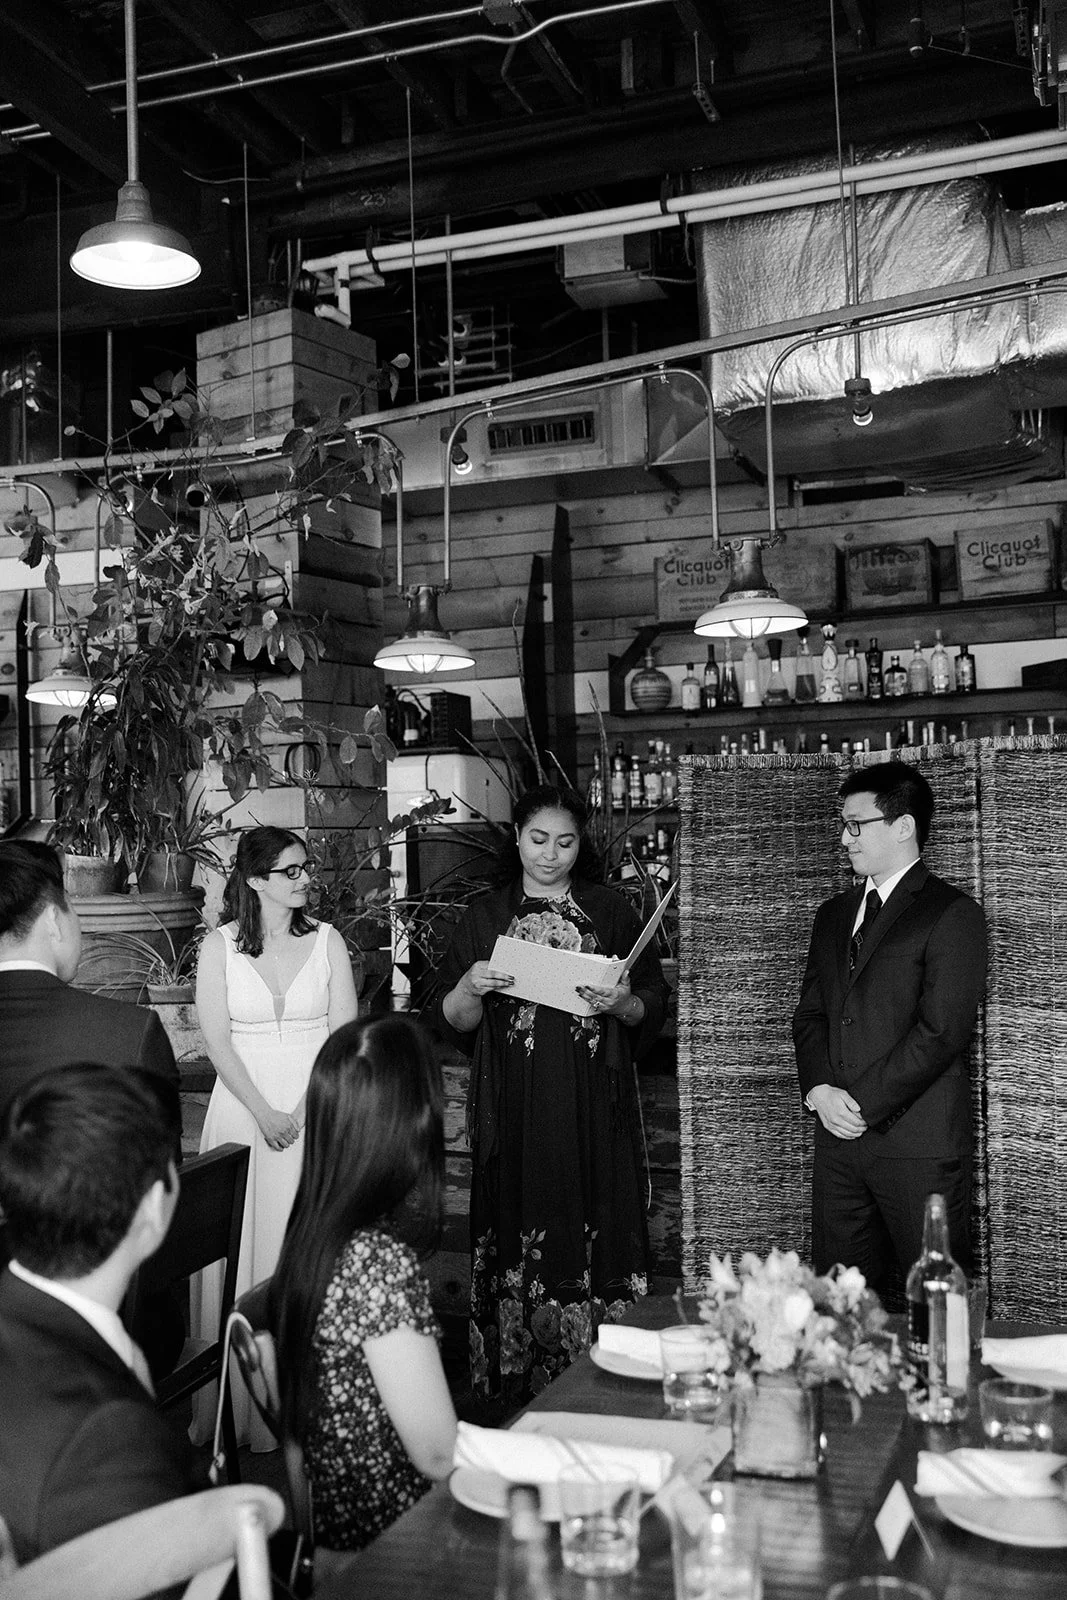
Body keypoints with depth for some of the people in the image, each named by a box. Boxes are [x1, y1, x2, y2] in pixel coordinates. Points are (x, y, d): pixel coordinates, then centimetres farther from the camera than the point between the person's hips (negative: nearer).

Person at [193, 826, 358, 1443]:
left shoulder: (327, 941, 2)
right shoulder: (219, 946, 1)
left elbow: (344, 1034, -1)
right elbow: (218, 1040, -3)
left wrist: (299, 1112, -10)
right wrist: (264, 1113, -11)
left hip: (316, 1108, 0)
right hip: (244, 1108, 0)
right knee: (242, 1245, 2)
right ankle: (238, 1403, 12)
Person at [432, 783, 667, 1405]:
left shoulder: (610, 911, 8)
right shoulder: (487, 915, 8)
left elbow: (655, 1005, 6)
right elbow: (452, 1022, 6)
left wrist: (621, 1004, -15)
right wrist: (471, 988, -15)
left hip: (594, 1113, 0)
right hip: (514, 1113, 0)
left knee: (592, 1231, -2)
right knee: (517, 1234, -1)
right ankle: (514, 1383, 12)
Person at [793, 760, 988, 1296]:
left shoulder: (952, 914, -6)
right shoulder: (833, 915, 17)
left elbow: (941, 1031, -13)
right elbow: (809, 1014, 15)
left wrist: (862, 1103, -13)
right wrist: (819, 1090, -3)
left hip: (919, 1143, -6)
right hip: (839, 1134, 6)